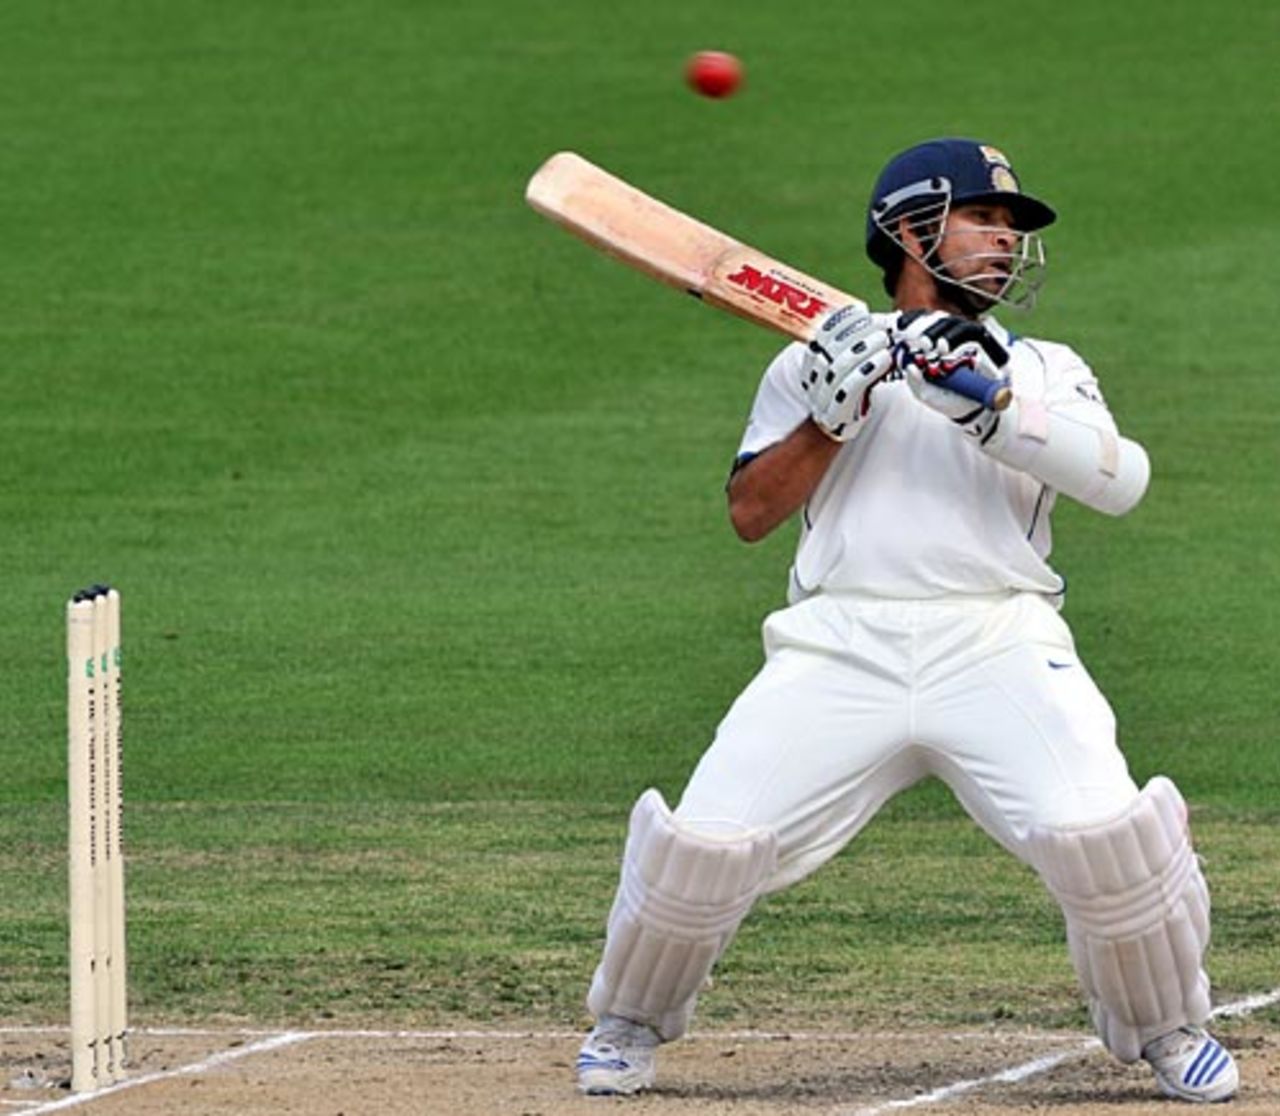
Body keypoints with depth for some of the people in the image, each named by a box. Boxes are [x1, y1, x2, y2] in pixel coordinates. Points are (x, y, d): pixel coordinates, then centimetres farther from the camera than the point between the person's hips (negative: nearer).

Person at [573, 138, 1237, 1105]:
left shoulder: (1046, 370, 18)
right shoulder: (814, 357, 19)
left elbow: (1121, 479, -2)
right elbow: (752, 511, 8)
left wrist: (989, 404, -14)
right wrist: (833, 414, -6)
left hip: (1000, 637, 0)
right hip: (839, 649, 0)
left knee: (1103, 830, -24)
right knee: (706, 842, -17)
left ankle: (1167, 1028, 5)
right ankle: (631, 1023, 15)